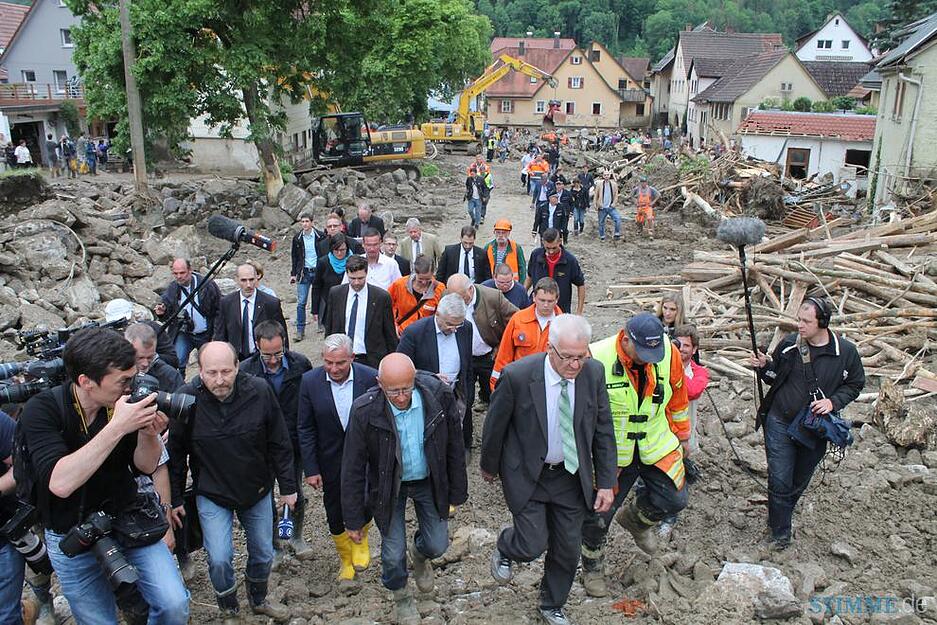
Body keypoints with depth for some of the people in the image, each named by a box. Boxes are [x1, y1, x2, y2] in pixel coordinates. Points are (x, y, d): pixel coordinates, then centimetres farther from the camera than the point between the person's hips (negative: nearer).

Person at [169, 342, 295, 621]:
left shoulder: (260, 391, -19)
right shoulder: (186, 399, -20)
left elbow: (279, 444, -7)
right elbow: (175, 454, -7)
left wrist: (288, 487, -1)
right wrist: (174, 499, 0)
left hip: (258, 490, 2)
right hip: (212, 494, -1)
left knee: (263, 554, 15)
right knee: (219, 559, -8)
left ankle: (258, 600, 45)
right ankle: (229, 610, 23)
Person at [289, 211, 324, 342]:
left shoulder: (320, 236, -4)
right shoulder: (297, 238, 2)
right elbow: (294, 257, 9)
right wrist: (293, 274, 5)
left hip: (318, 272, -1)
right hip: (303, 273, 1)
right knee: (301, 302, -2)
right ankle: (300, 330, 2)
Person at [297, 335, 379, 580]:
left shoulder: (371, 378, -17)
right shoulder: (310, 381, -15)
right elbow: (306, 430, -7)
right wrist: (311, 469, -7)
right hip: (331, 461, 1)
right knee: (335, 513, 15)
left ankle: (360, 539, 40)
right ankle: (345, 558, 41)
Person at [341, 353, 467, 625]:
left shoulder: (440, 396, -25)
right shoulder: (364, 411, -28)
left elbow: (454, 448, -9)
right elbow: (353, 469, -16)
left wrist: (457, 492, -1)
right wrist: (354, 519, -10)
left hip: (429, 481, 2)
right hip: (388, 486, -1)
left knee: (437, 545, 10)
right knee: (393, 553, 7)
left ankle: (419, 555, 49)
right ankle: (401, 596, 42)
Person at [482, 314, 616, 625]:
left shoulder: (594, 373, -14)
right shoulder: (518, 375, -26)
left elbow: (603, 431, -3)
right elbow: (495, 425, -9)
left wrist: (606, 483, -3)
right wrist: (489, 467, 4)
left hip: (571, 475, 4)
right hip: (527, 474, -3)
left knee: (568, 548, 13)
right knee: (532, 545, -6)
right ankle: (504, 549, 33)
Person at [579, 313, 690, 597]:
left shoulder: (669, 353, -15)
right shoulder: (596, 360, -26)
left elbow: (677, 395, 5)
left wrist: (682, 435, 15)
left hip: (657, 443, 3)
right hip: (611, 450, -3)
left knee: (673, 499, 5)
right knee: (599, 514, 6)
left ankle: (635, 520, 38)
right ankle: (592, 568, 34)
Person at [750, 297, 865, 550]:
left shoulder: (845, 352, -9)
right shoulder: (789, 344, -6)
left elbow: (855, 384, 4)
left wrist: (833, 401, -13)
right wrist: (763, 367, -13)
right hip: (780, 423, 0)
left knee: (799, 481, 17)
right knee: (780, 480, -3)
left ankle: (780, 515, 40)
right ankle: (781, 531, 14)